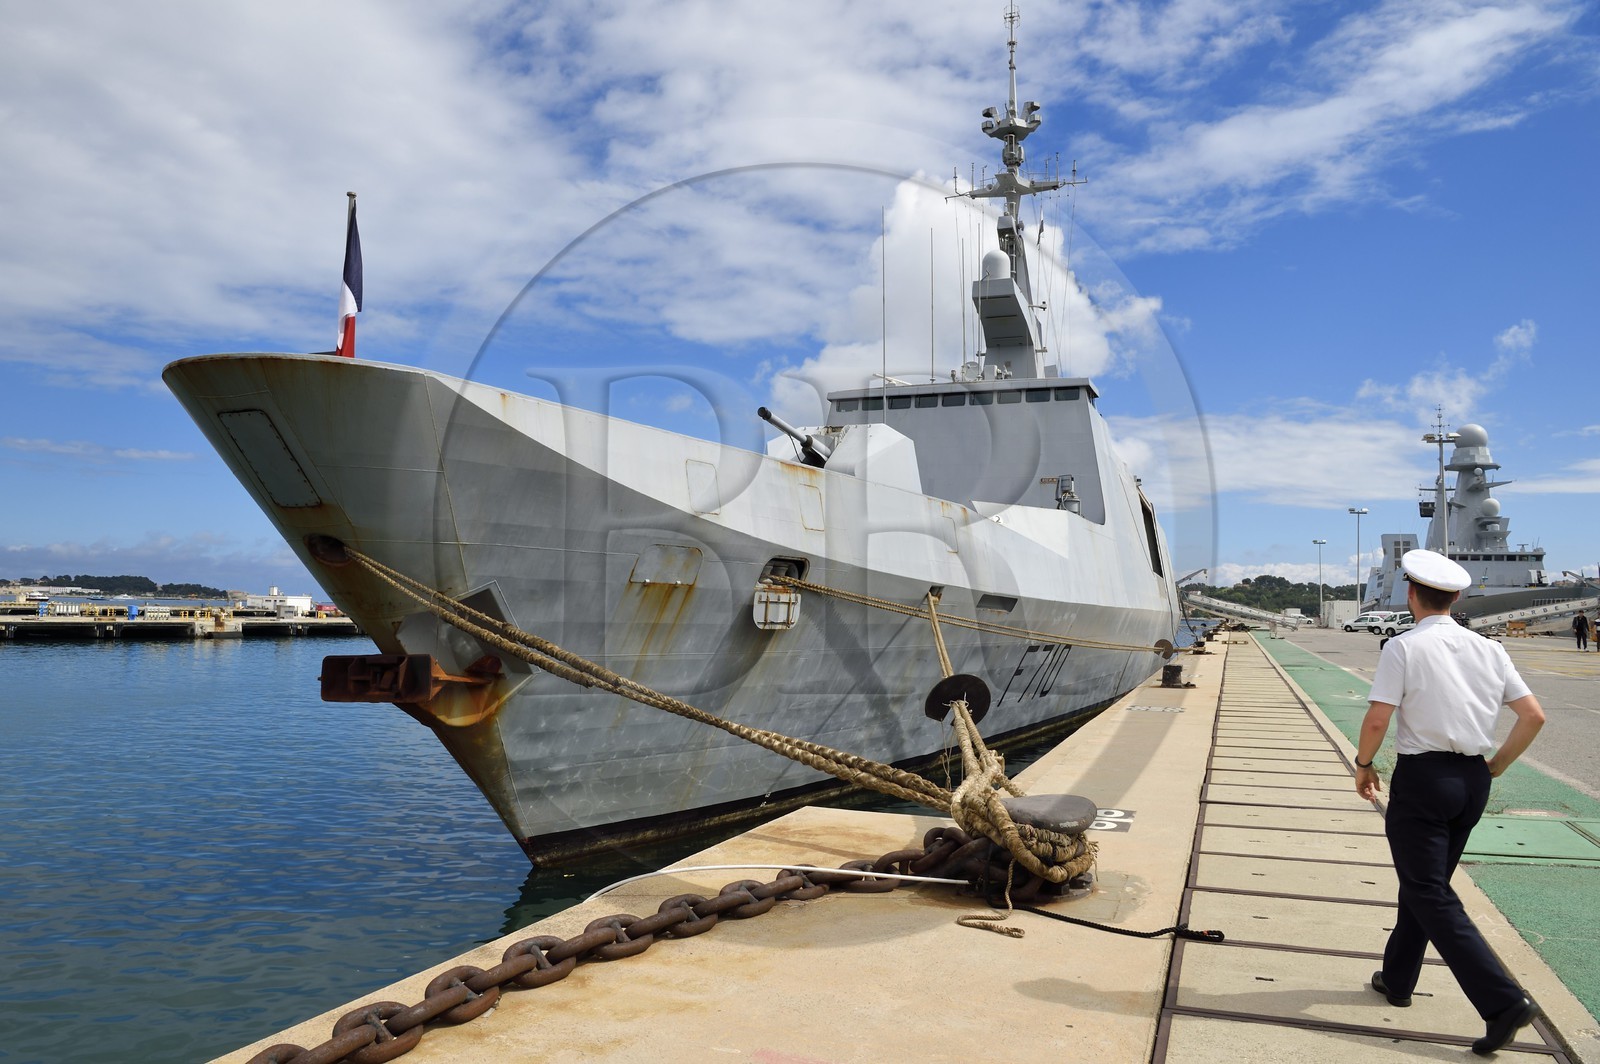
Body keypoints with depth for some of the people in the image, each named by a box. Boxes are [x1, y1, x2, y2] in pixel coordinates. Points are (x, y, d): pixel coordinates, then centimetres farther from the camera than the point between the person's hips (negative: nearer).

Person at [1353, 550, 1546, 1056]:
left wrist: (1364, 764, -1)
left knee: (1431, 896, -1)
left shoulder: (1404, 648, -13)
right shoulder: (1489, 650, 4)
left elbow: (1378, 719, -18)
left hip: (1422, 777, -7)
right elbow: (1534, 715, 4)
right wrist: (1498, 764, 16)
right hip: (1473, 781, 7)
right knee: (1426, 883, 20)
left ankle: (1503, 1001, -11)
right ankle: (1397, 978, 33)